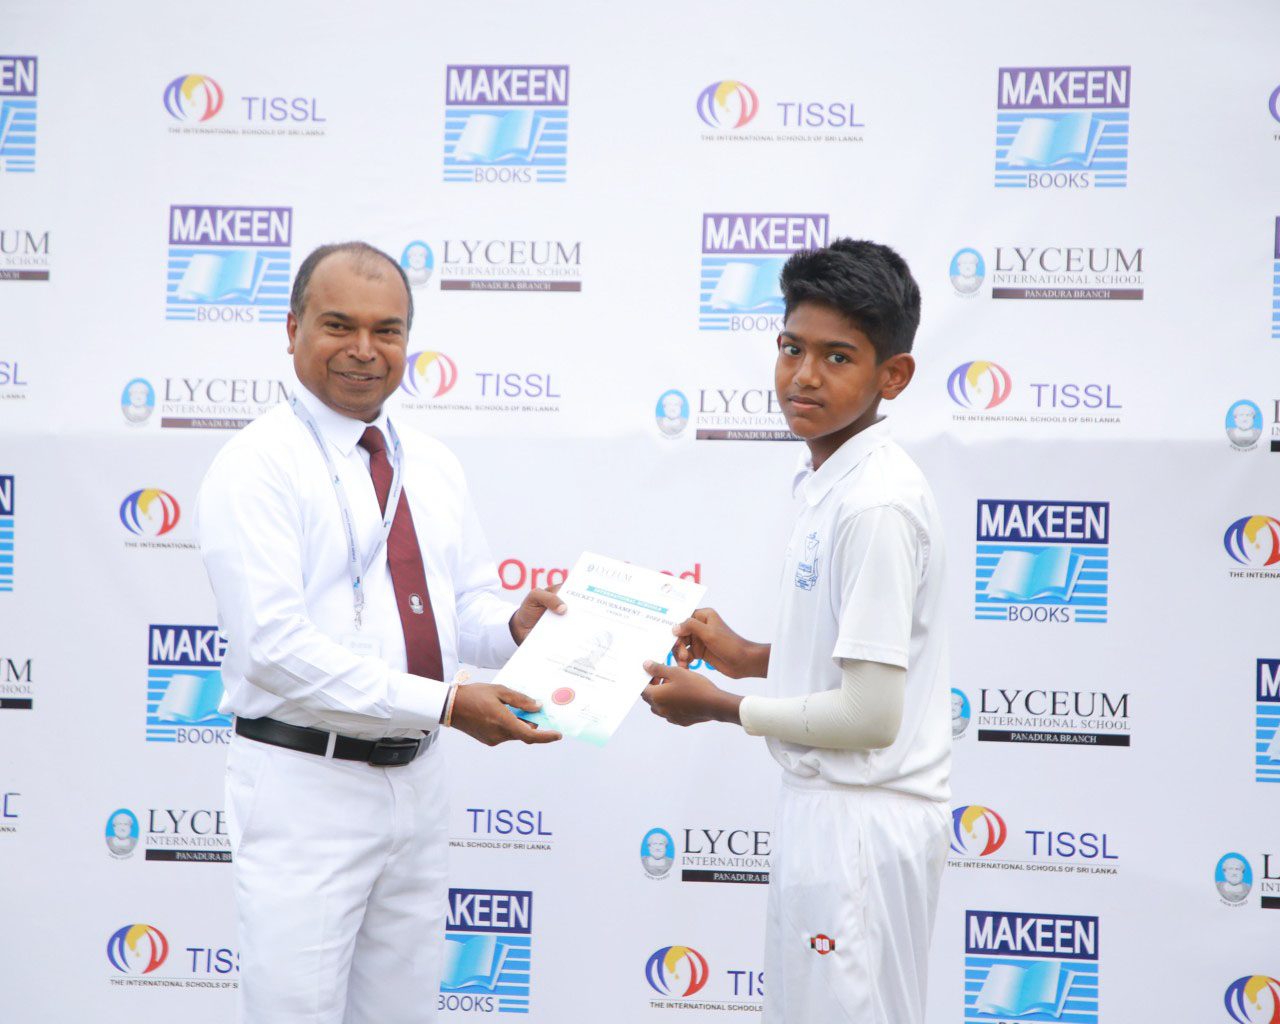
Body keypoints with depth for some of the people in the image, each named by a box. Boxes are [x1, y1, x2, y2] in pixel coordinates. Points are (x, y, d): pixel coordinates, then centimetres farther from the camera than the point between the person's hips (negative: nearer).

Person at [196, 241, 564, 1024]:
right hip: (305, 787, -7)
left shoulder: (434, 466, 11)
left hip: (418, 783, 7)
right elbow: (277, 647, -20)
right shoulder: (258, 468, -11)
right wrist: (444, 704, -24)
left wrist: (512, 627, -10)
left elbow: (467, 604, 15)